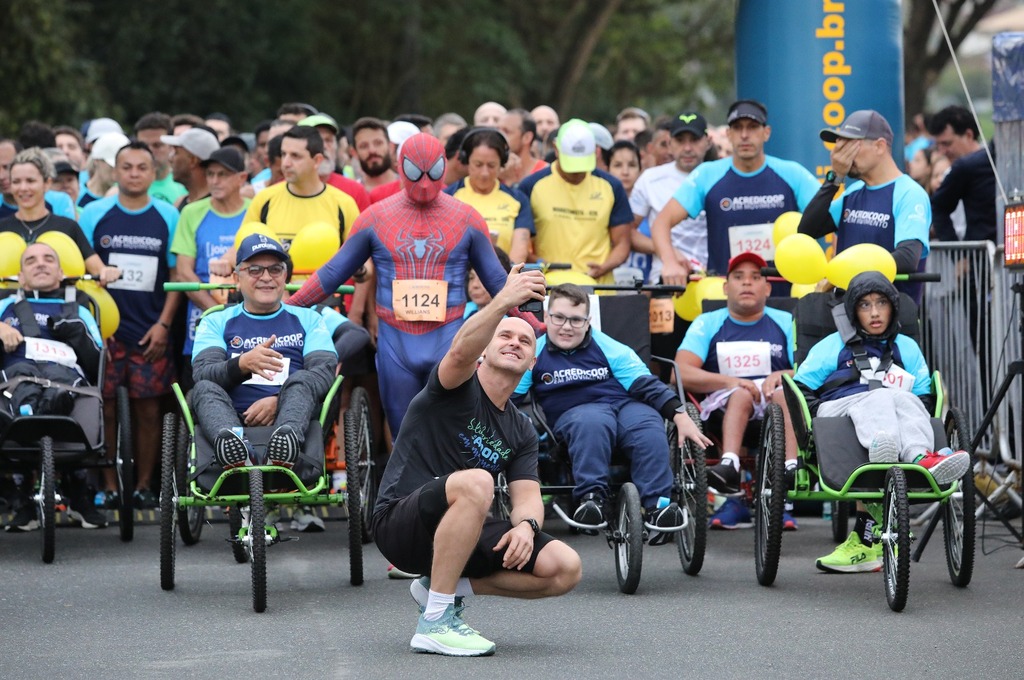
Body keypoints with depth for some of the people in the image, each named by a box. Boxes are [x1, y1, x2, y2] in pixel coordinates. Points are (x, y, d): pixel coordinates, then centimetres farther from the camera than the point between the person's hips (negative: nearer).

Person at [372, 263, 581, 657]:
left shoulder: (521, 432, 14)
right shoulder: (459, 387, -5)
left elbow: (527, 495, 1)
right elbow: (460, 352, -30)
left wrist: (526, 525, -24)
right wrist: (503, 303, -47)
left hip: (456, 530, 6)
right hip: (401, 524, -6)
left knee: (564, 569, -12)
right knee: (476, 482, -38)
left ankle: (446, 586, 6)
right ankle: (435, 622, -29)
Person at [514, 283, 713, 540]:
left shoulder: (609, 348, 15)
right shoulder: (535, 353, 12)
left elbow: (645, 384, 7)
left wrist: (680, 415, -5)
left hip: (625, 404, 2)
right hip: (574, 411, -2)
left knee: (650, 427, -32)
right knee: (591, 423, -39)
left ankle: (657, 503, -38)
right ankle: (591, 498, -43)